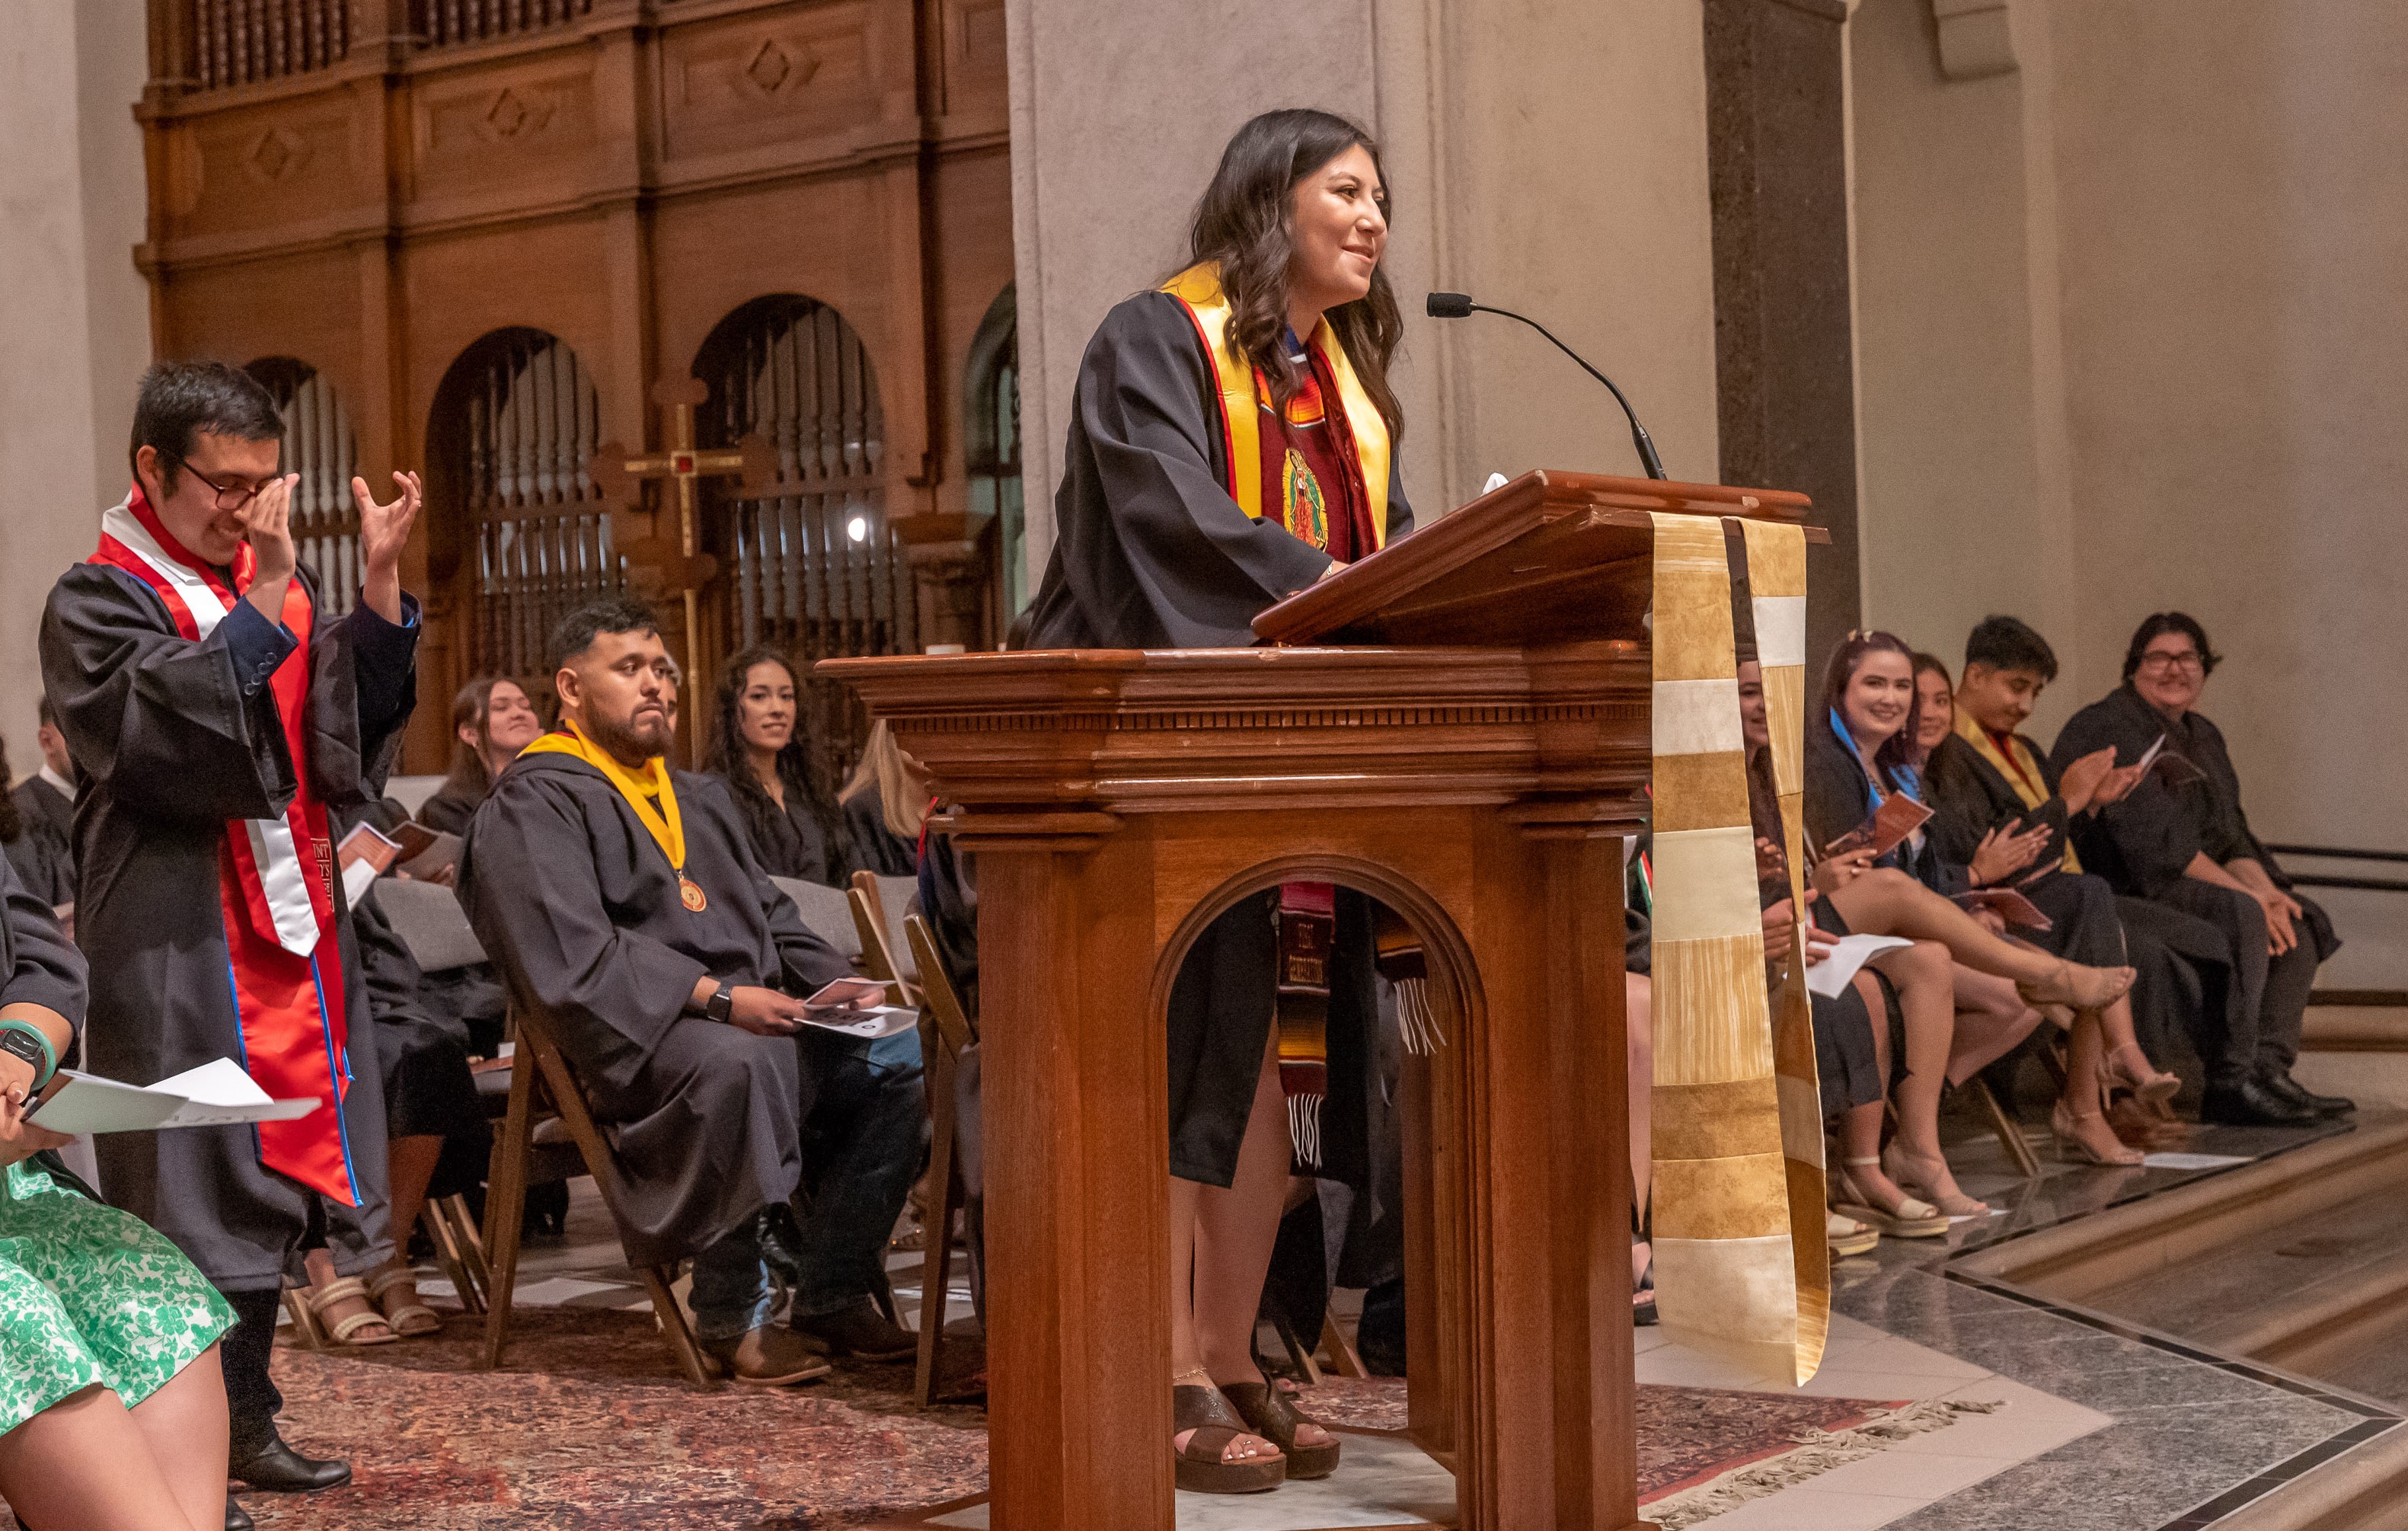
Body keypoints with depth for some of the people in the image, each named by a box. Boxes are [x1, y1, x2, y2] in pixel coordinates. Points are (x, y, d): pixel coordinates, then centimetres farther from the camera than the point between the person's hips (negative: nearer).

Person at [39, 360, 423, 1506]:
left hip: (290, 931, 7)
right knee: (195, 1196, -5)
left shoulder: (273, 587, 13)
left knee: (271, 1184, 10)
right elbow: (170, 732, -22)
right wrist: (265, 595, -25)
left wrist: (382, 580, -7)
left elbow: (356, 719, 4)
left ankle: (245, 1424, 20)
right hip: (179, 953, -6)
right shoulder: (96, 603, -6)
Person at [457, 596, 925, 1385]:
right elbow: (571, 957, -15)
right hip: (633, 1037, -8)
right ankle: (733, 1312, -26)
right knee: (735, 1063, -39)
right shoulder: (534, 803, -2)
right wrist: (714, 996, -22)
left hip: (755, 1018, 8)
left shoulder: (697, 798, 26)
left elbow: (769, 913, 27)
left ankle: (832, 1295, -6)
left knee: (895, 1059, -13)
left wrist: (837, 981, 6)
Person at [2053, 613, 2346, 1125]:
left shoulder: (2203, 737, 19)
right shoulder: (2108, 730, -12)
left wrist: (2263, 888, -6)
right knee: (2239, 914, -30)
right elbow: (2154, 840, -21)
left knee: (2298, 918, 1)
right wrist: (2243, 892, -21)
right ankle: (2230, 1084, -29)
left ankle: (2268, 1069, -7)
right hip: (2122, 892, -10)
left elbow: (2230, 834, 15)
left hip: (2187, 885, 10)